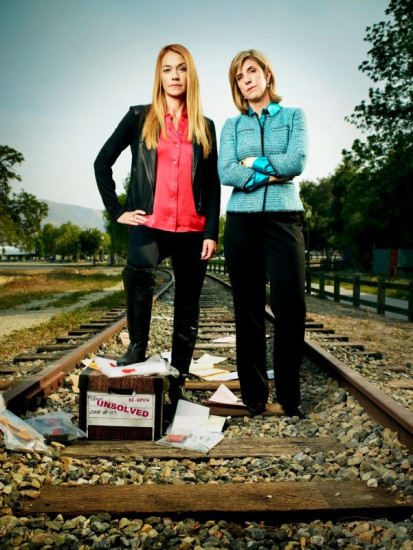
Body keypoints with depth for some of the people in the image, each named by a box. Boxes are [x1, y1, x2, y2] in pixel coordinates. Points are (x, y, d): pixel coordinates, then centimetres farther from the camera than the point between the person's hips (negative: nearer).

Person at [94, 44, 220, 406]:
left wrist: (211, 232, 0)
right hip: (151, 223, -2)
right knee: (138, 271, -34)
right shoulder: (139, 118, 7)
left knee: (187, 308, 4)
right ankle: (137, 347, -14)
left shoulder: (204, 126, 12)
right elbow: (103, 162, 9)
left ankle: (177, 384, 15)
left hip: (192, 229, 2)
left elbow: (213, 184, 10)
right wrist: (117, 210, 0)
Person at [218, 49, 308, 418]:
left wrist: (254, 162, -2)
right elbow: (226, 173, -2)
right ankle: (254, 394, 12)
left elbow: (297, 162, -5)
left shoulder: (293, 116, 13)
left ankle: (289, 395, 5)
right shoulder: (232, 125, 15)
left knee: (291, 305, -10)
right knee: (249, 308, 2)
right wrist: (273, 173, -6)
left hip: (284, 217, -1)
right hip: (242, 220, 2)